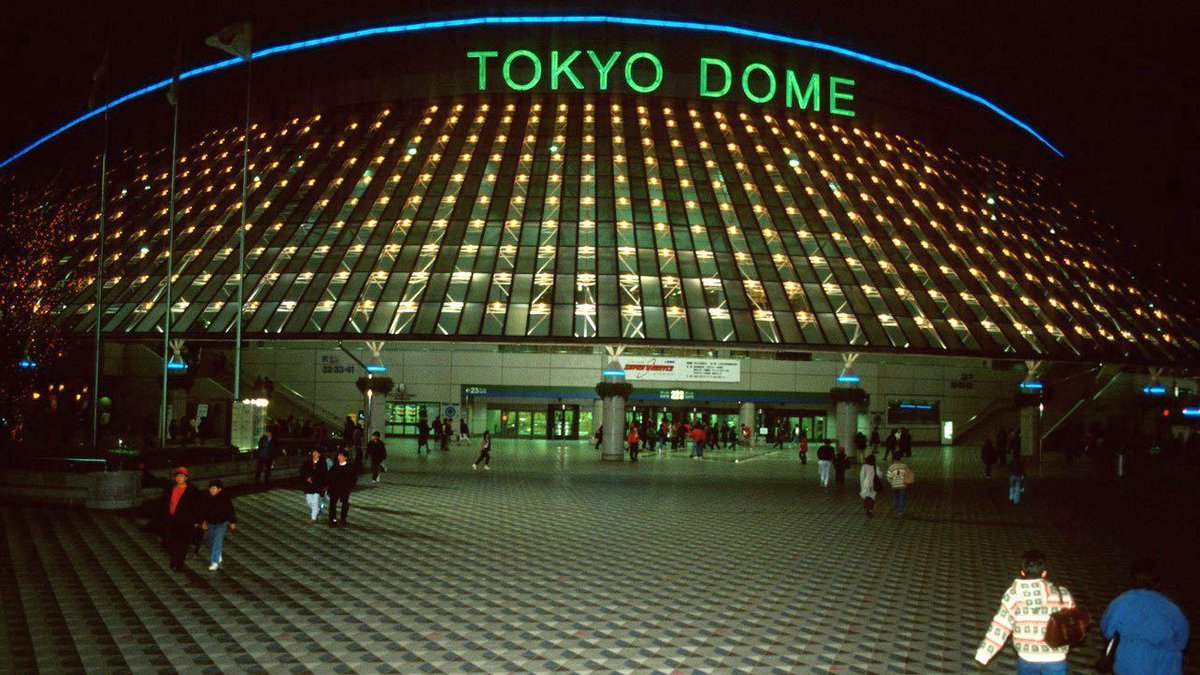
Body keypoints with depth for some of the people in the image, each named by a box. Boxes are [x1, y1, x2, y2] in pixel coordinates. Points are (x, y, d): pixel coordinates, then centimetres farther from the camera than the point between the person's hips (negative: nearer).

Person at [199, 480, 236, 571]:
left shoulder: (225, 498, -13)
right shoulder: (208, 498, -1)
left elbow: (230, 511, -6)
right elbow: (205, 511, 13)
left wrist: (232, 522, -4)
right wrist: (204, 521, 17)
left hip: (222, 523, -5)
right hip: (211, 523, 5)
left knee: (217, 542, -12)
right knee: (211, 542, 16)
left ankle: (214, 563, -13)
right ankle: (218, 558, 38)